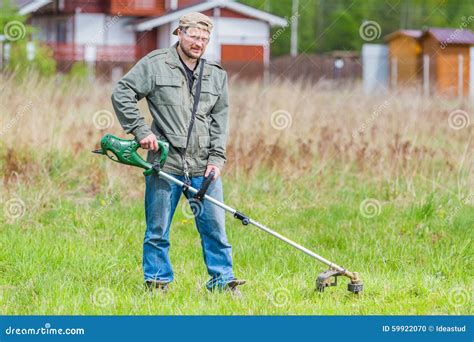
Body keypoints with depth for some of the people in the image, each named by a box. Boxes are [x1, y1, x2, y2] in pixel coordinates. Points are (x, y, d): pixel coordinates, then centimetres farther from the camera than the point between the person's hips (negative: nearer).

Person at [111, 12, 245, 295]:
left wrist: (217, 158, 3)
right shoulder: (155, 65, 0)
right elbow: (122, 94, 0)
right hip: (165, 163, -3)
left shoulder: (216, 75, 12)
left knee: (215, 226, 2)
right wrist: (140, 130, -8)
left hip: (203, 167, 3)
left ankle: (222, 280, 10)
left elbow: (221, 119, 13)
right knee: (158, 229, 4)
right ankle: (157, 282, 14)